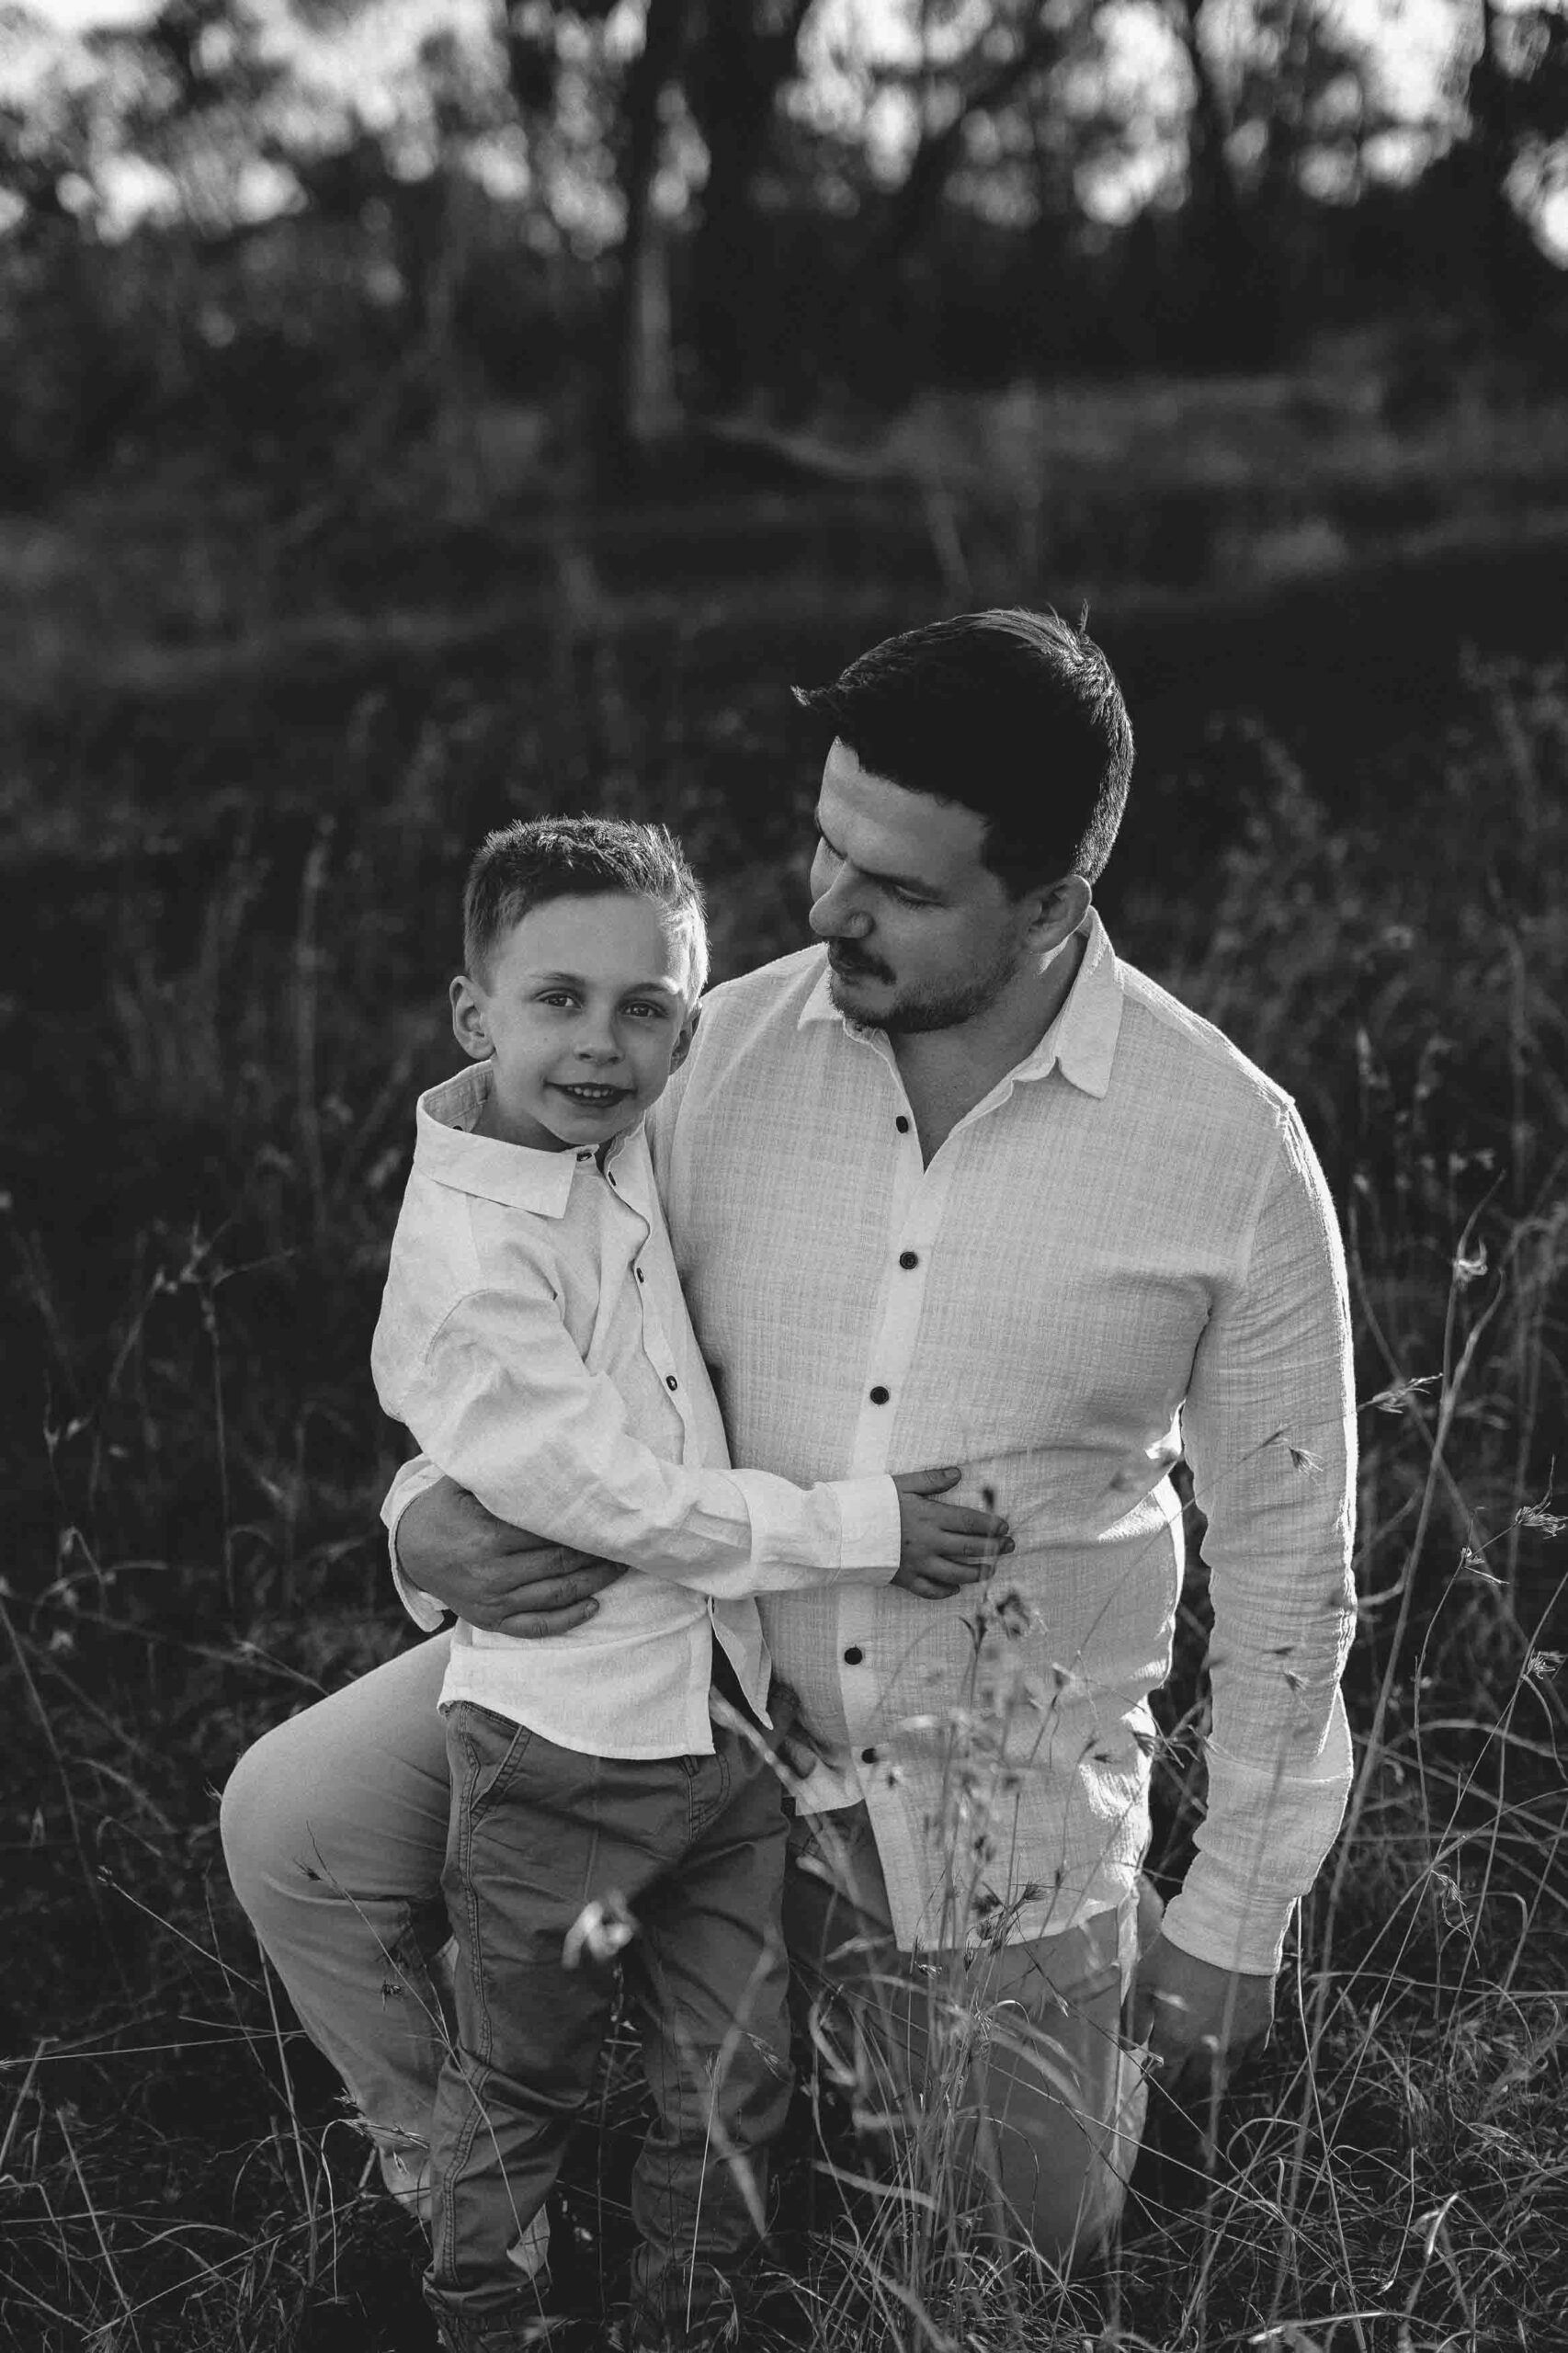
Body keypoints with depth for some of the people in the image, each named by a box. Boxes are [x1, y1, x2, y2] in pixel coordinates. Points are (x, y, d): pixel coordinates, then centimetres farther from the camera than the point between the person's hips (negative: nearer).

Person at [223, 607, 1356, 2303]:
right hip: (701, 1707, 2)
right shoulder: (729, 1052, -10)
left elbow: (1284, 1541, -6)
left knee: (1022, 2262, 11)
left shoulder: (1226, 1144, -16)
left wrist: (1232, 1916, -2)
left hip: (1004, 1821, -2)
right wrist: (437, 1513, -19)